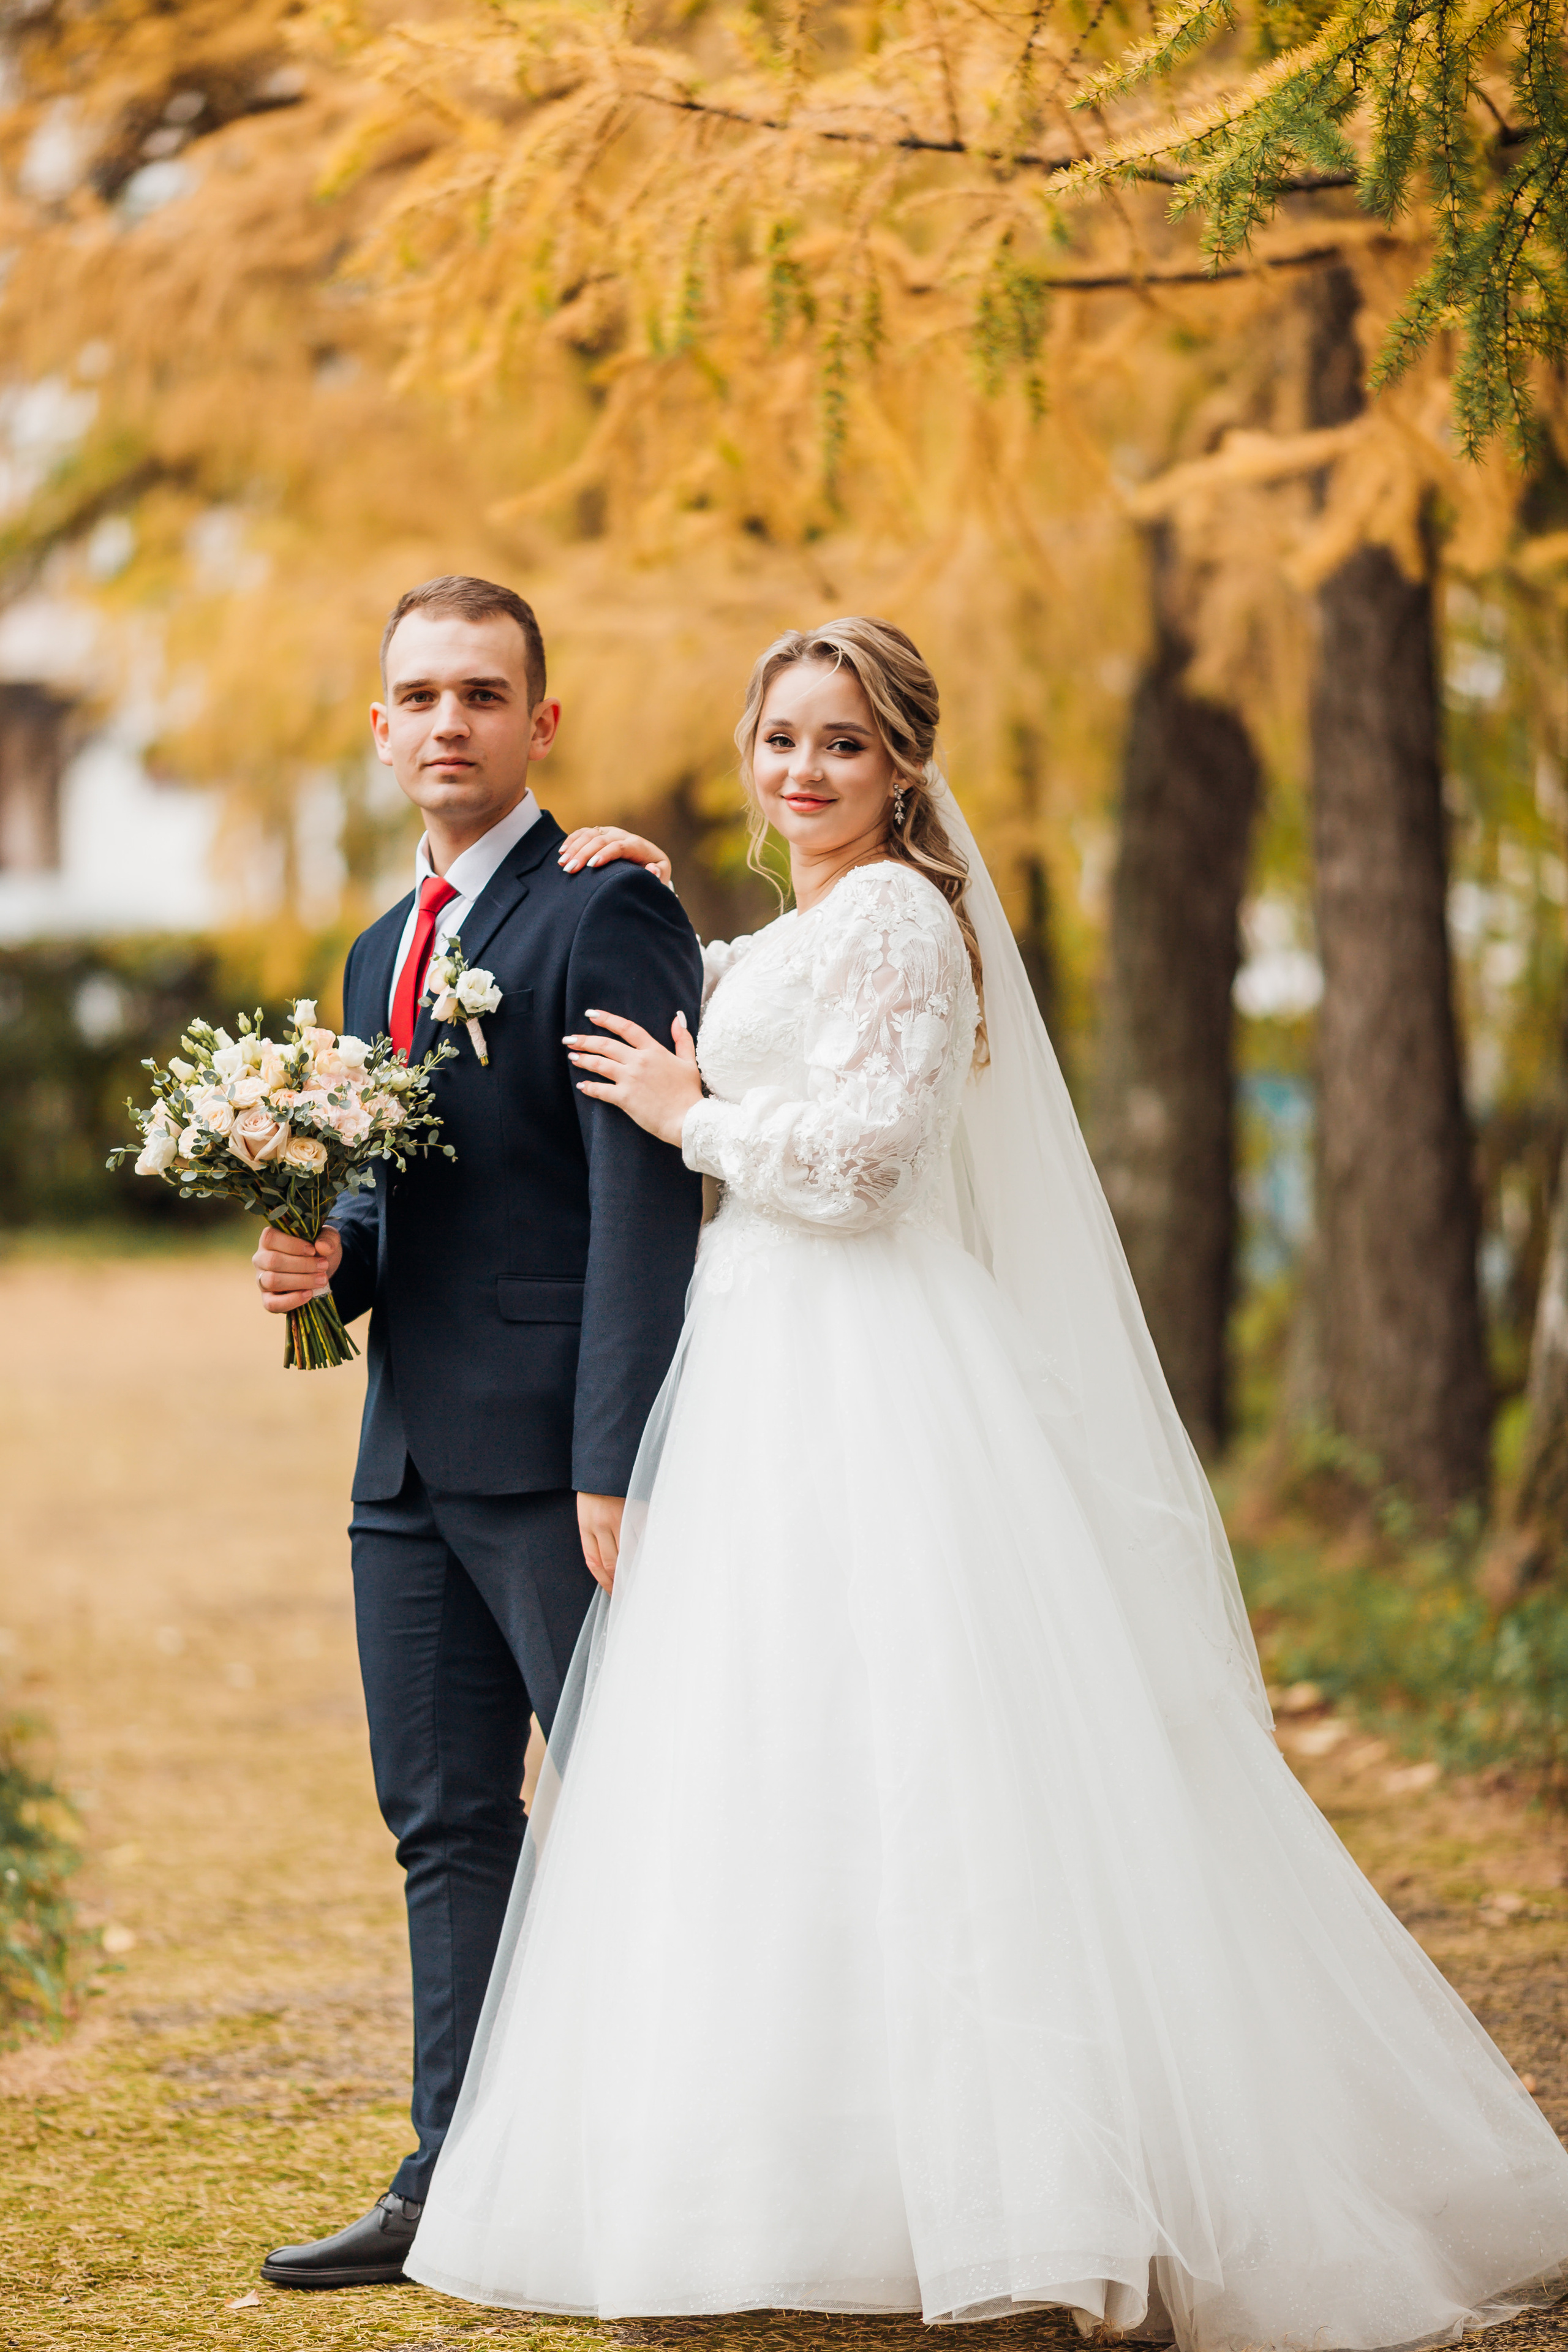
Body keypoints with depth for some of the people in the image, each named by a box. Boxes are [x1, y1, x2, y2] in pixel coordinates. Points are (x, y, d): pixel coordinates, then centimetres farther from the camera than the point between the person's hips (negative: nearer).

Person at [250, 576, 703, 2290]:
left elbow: (646, 1203, -15)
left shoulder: (608, 915, -8)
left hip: (553, 1454, -8)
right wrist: (323, 1261, 2)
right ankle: (454, 2181, 19)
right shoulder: (383, 954, 18)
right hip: (413, 1456, 8)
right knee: (444, 1823, 12)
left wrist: (616, 1467, -20)